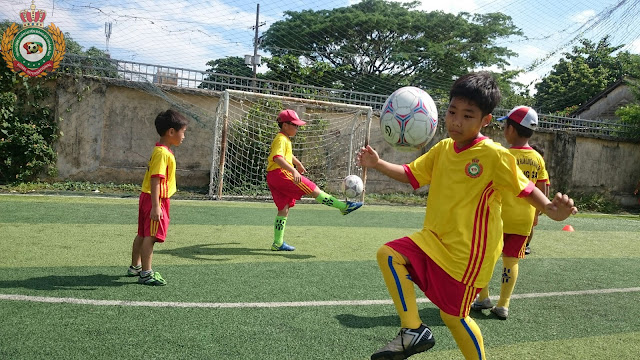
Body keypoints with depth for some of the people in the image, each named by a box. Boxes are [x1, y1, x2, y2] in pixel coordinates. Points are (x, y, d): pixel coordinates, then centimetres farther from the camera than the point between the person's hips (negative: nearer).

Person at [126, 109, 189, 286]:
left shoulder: (161, 151, 13)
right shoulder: (162, 153, -19)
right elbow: (155, 180, -25)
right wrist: (156, 207, -28)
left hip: (147, 198, 11)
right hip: (155, 199, -11)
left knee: (142, 234, 18)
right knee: (151, 236, -7)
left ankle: (135, 266, 31)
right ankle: (146, 273, -3)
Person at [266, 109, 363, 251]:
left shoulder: (285, 139, 23)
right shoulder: (281, 139, -11)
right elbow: (277, 158, -28)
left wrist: (298, 163, 57)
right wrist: (293, 170, -39)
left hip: (273, 177, 11)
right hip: (280, 173, -11)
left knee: (283, 209, 10)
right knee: (314, 189, -10)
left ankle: (278, 243, 11)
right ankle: (344, 207, -8)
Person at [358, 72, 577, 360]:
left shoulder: (494, 155, -14)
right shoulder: (442, 149, 5)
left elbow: (524, 187, -11)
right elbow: (411, 175, 12)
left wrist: (550, 209, -30)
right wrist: (378, 164, -1)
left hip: (468, 251, -6)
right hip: (434, 240, 7)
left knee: (453, 315, 1)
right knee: (389, 254, -9)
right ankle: (414, 330, -4)